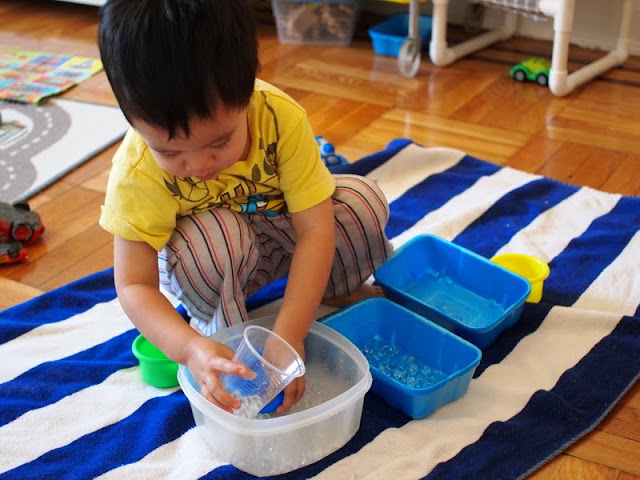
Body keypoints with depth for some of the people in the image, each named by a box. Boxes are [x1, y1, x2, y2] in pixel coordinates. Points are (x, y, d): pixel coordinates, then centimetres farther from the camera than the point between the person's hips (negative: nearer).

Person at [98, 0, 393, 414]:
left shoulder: (282, 117, -31)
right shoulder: (138, 171, -32)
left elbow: (315, 229, -30)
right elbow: (134, 286, -29)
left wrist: (288, 335, -38)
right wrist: (192, 349, -47)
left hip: (280, 232, 2)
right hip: (203, 262, -2)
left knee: (365, 201, -23)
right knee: (215, 238, -37)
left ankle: (334, 289, 8)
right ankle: (221, 332, -7)